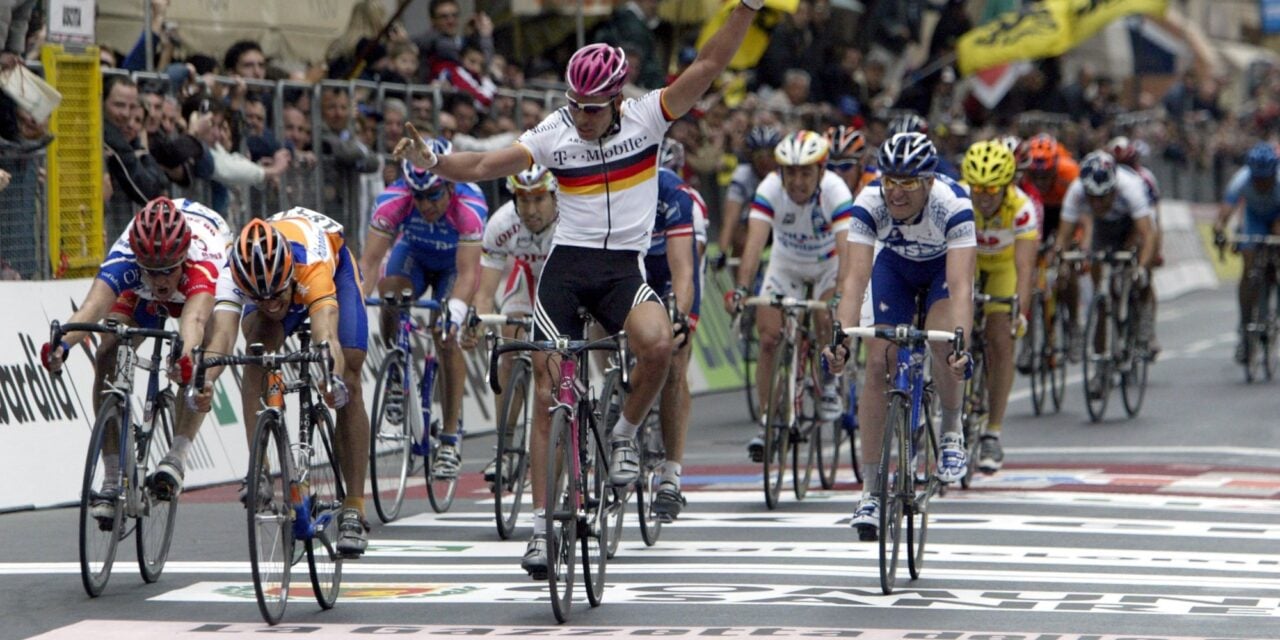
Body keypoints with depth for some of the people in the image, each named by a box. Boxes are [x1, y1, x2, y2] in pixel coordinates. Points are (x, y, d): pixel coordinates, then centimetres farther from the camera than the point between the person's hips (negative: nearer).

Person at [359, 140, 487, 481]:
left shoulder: (470, 207, -38)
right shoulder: (393, 201, -33)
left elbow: (467, 272, -42)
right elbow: (370, 260, -35)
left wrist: (455, 311, -58)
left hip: (453, 264, -1)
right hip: (413, 255, 1)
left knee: (446, 338, -19)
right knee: (390, 292, -31)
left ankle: (450, 440, -10)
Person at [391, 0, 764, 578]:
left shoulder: (646, 117, -3)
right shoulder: (554, 134, -2)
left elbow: (709, 65, -10)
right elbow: (485, 166, -7)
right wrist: (430, 162, -23)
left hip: (624, 266, -1)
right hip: (567, 264, 1)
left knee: (657, 344, -33)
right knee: (549, 399, -3)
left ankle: (625, 433, -3)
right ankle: (542, 527, 5)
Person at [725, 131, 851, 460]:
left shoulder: (835, 191, -33)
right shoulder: (770, 189, -29)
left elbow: (847, 248, -42)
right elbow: (755, 242, -38)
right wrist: (741, 289, -53)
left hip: (828, 265, -1)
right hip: (786, 265, 1)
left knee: (828, 322, -25)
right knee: (769, 339, -11)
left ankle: (829, 383, 4)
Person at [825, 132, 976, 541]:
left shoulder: (952, 204, -37)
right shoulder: (869, 204, -32)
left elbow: (960, 285, -44)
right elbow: (856, 278, -38)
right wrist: (841, 338, -53)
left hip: (943, 266, -2)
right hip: (895, 267, 2)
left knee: (941, 342, -30)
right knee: (878, 365, -11)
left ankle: (952, 431, -1)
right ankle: (870, 489, -4)